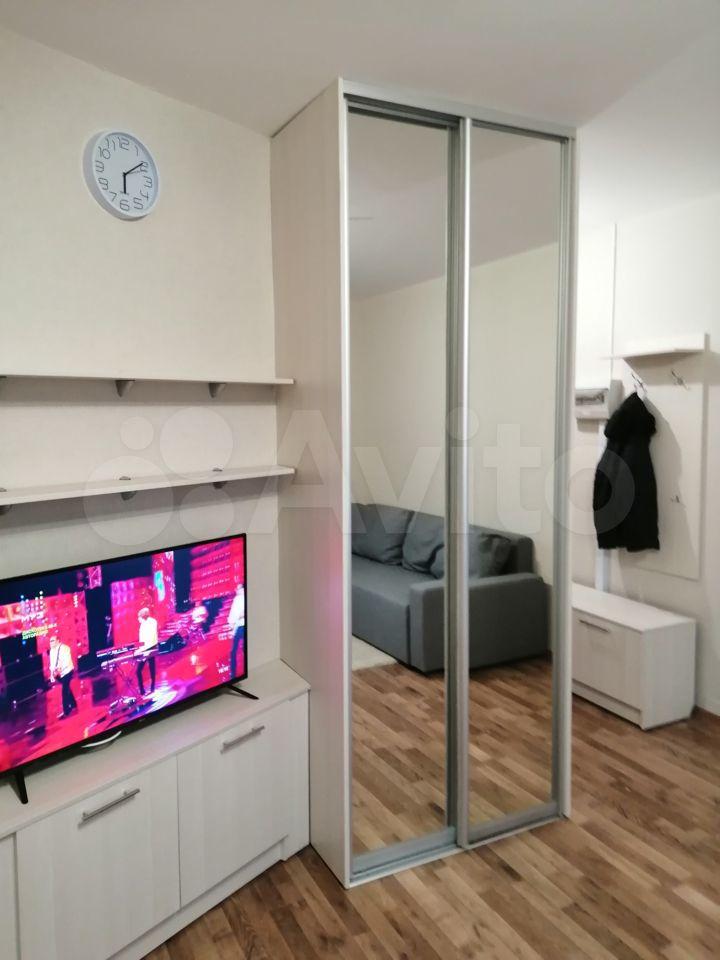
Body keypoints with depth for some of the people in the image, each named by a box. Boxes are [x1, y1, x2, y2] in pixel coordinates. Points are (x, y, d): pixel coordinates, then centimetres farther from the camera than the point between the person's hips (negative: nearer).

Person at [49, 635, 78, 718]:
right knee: (67, 689, 17)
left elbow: (67, 661, -22)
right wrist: (52, 673, -8)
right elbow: (52, 663, 5)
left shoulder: (65, 648, -14)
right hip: (59, 673, 7)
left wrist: (59, 669, -32)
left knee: (65, 691, -11)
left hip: (67, 671, -7)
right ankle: (73, 705, 33)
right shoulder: (52, 651, 6)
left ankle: (66, 711, -7)